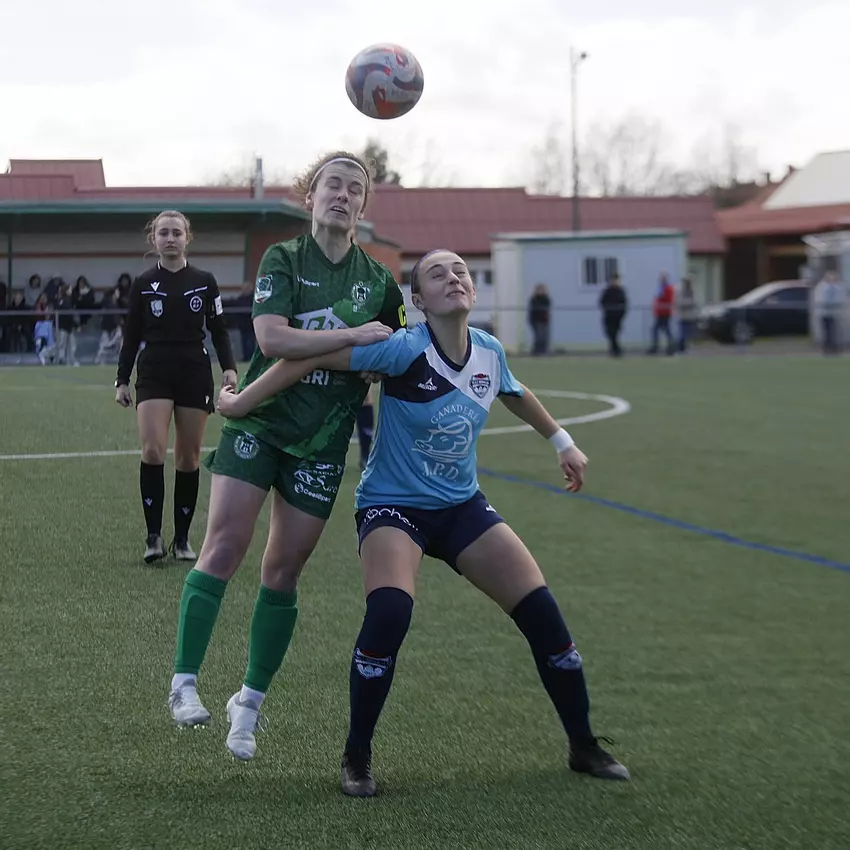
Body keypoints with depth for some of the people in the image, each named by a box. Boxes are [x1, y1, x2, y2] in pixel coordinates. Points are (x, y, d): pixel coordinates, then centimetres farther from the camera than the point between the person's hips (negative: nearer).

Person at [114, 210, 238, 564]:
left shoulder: (204, 281, 4)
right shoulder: (143, 284, 4)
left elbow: (218, 330, 7)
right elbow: (131, 336, 8)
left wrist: (229, 368, -6)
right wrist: (122, 381, 4)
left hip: (195, 375, 1)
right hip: (154, 374, -1)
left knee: (188, 457, 3)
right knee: (152, 450, -18)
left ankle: (181, 538, 13)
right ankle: (153, 535, -12)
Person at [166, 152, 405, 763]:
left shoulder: (379, 280, 6)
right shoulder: (282, 260, -3)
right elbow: (272, 337, -19)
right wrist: (353, 335, -21)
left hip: (322, 443, 2)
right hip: (259, 421, -2)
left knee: (284, 571, 3)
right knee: (226, 544, -15)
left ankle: (250, 702, 14)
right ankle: (185, 682, -8)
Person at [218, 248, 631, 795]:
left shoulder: (489, 352, -4)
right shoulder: (405, 349, -23)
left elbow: (515, 393, 19)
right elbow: (311, 357, -20)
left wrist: (563, 442, 28)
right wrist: (242, 404, -17)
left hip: (463, 507, 6)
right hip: (393, 506, -5)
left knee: (543, 612, -3)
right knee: (389, 614, -31)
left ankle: (584, 747, 17)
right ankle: (357, 758, -10)